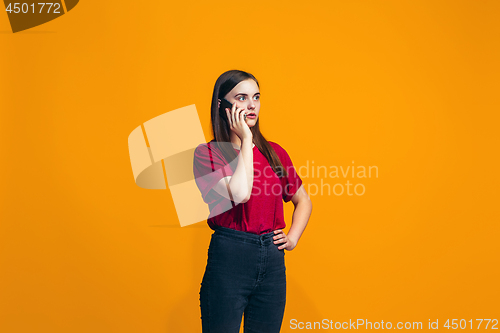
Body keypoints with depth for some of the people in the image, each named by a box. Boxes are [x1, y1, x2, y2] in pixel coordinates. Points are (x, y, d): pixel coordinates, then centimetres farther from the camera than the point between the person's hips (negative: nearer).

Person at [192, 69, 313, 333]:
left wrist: (293, 237, 6)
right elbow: (240, 193, -21)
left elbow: (303, 200, 22)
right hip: (228, 256, -4)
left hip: (272, 260, 4)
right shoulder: (207, 153, -4)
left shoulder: (274, 152, 10)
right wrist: (246, 139, -12)